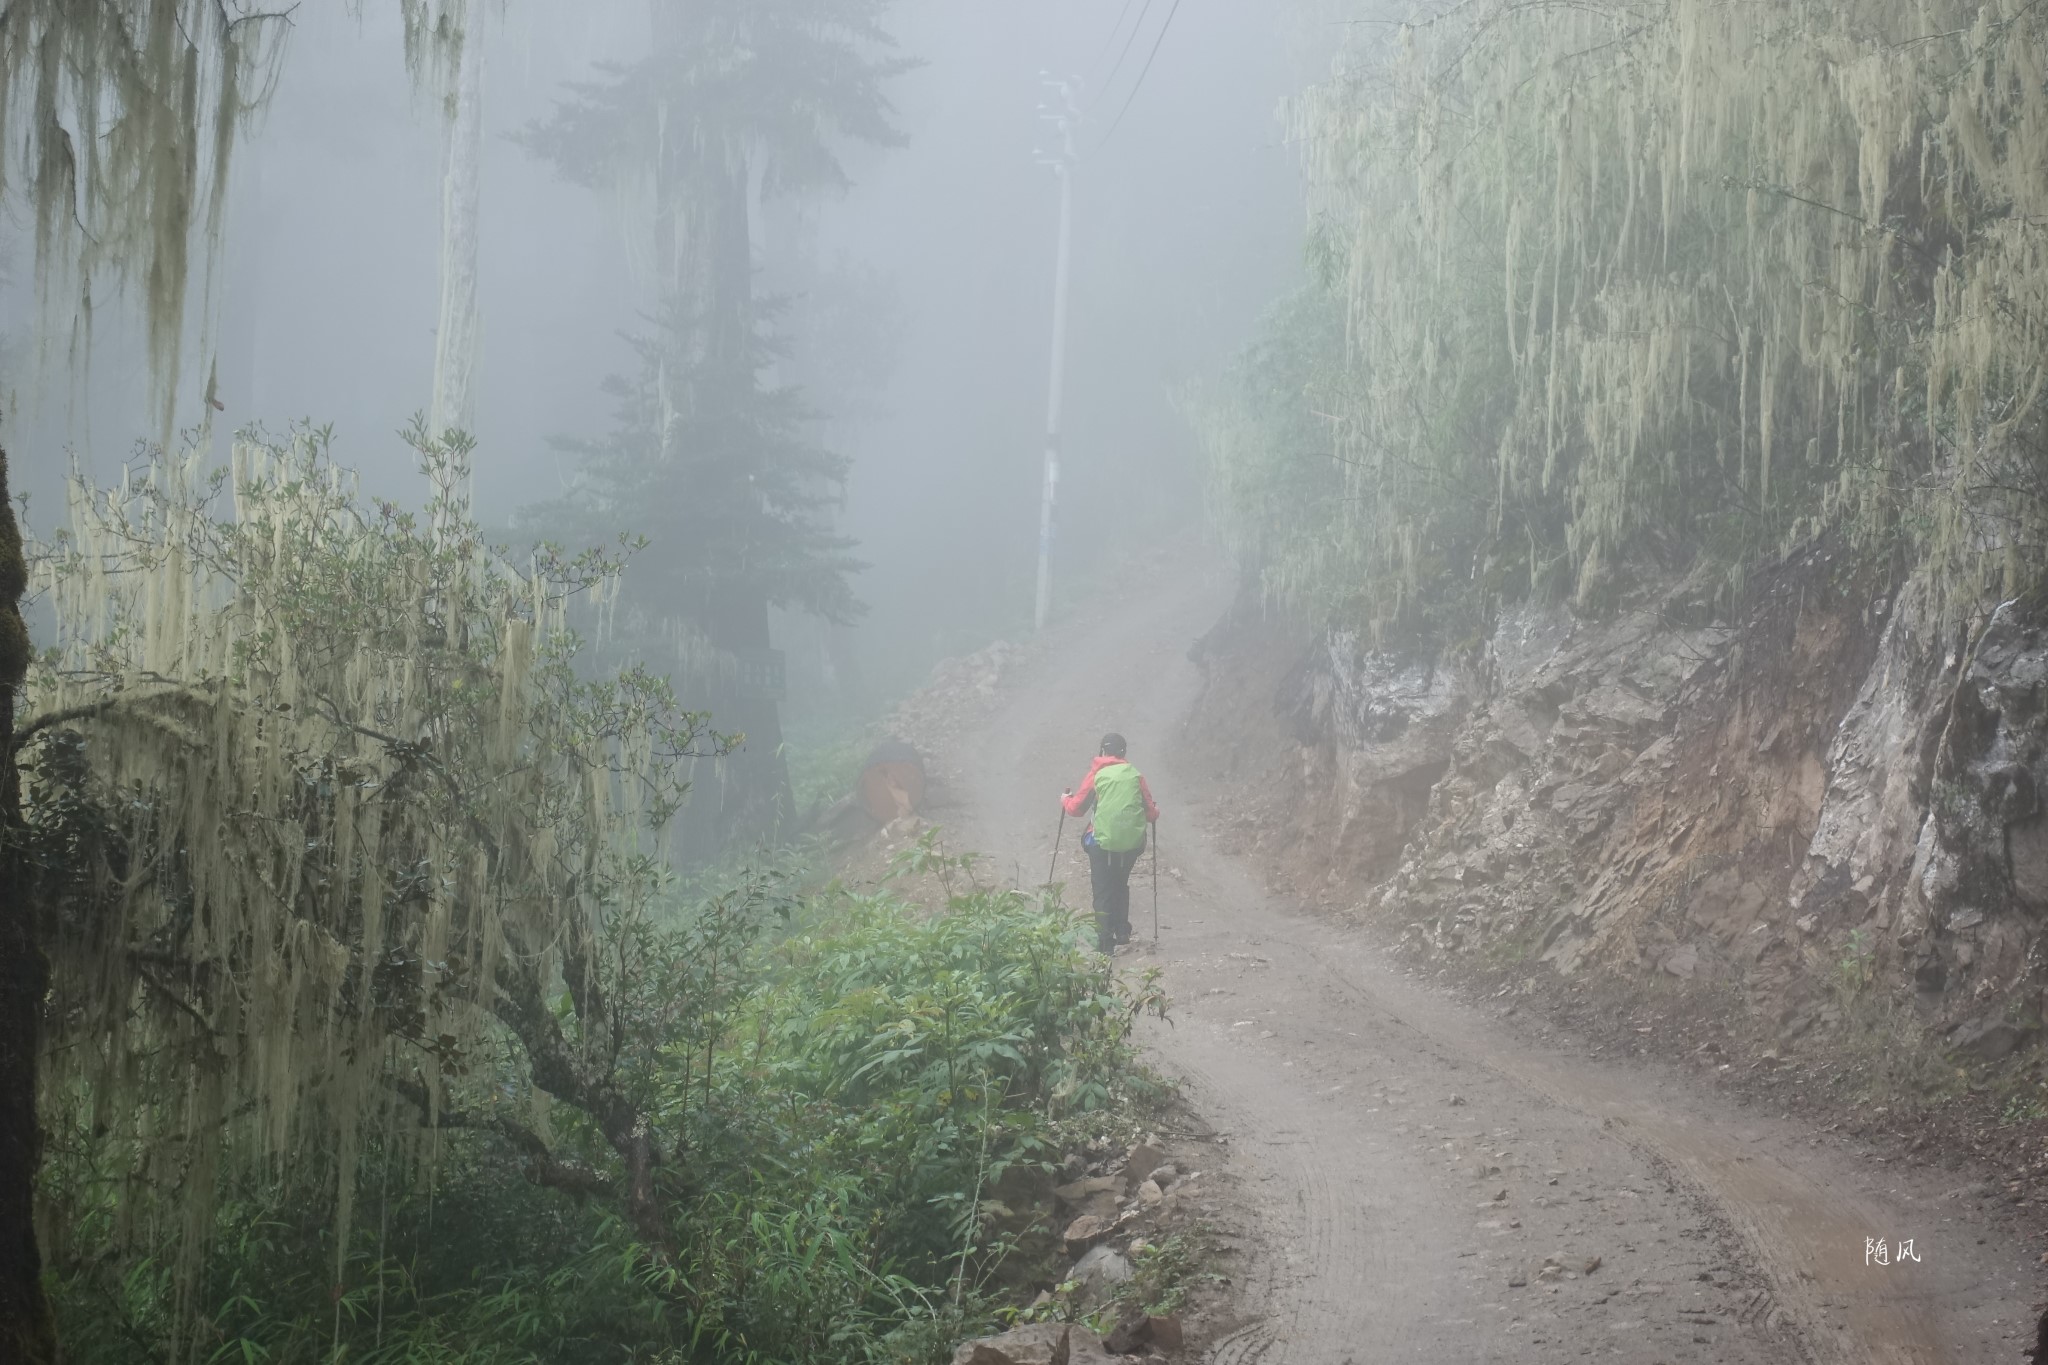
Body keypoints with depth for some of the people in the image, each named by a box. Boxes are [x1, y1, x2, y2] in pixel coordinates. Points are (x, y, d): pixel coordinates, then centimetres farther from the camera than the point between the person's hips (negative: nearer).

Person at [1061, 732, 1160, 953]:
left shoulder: (1097, 775, -1)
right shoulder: (1135, 776, 4)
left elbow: (1076, 808, 3)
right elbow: (1151, 813, 4)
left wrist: (1066, 799, 24)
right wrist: (1154, 811, 27)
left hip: (1102, 843, -3)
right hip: (1131, 842, 3)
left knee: (1103, 891, 5)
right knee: (1121, 885, 24)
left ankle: (1105, 941, -1)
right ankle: (1122, 931, 22)